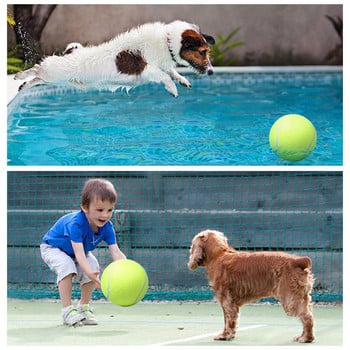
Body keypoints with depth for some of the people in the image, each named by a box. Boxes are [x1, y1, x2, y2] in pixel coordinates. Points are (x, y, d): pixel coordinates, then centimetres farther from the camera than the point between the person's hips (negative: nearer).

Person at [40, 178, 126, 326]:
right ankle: (67, 310, -26)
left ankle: (83, 307, 0)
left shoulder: (107, 227, -23)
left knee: (93, 266, -19)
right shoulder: (75, 223, -42)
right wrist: (89, 273, -66)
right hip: (52, 248, -6)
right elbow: (79, 253, -50)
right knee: (66, 265, -33)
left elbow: (116, 252, -31)